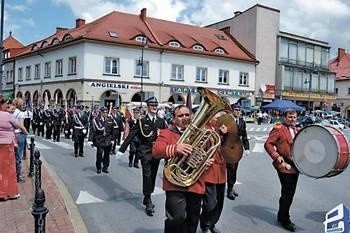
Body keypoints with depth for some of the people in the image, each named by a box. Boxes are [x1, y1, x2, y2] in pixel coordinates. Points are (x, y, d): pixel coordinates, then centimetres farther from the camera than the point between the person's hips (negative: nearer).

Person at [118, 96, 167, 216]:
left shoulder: (161, 121, 6)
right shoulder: (142, 121, -3)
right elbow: (131, 135, -7)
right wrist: (121, 149, -12)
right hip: (145, 151, -3)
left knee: (153, 176, 12)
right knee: (147, 175, -7)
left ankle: (147, 198, 28)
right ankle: (148, 201, 1)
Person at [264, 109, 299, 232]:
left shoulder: (295, 130, 15)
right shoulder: (278, 129, -10)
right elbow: (268, 144, -15)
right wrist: (276, 156, -24)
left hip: (295, 166, 8)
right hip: (284, 166, -8)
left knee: (290, 193, 15)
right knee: (287, 194, -3)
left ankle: (282, 216, 30)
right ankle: (285, 220, 13)